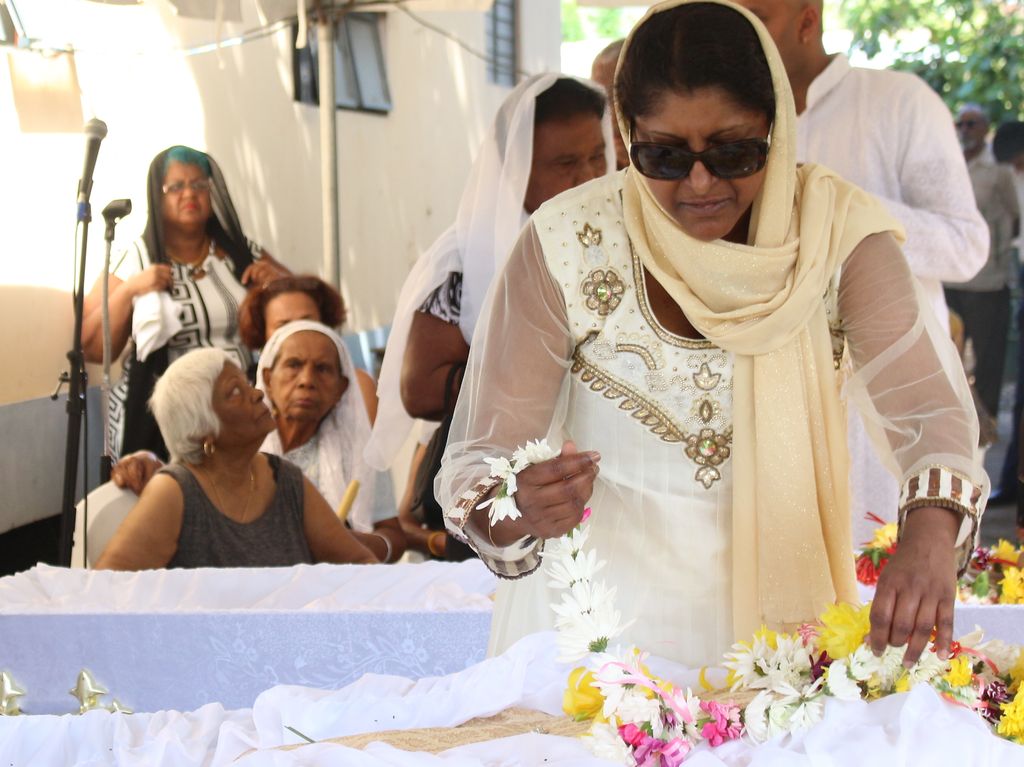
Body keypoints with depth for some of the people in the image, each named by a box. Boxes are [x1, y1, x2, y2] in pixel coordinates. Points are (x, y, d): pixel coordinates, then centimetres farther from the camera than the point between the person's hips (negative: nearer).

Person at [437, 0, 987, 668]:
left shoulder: (837, 230, -6)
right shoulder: (567, 244, -9)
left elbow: (925, 398, -18)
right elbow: (481, 458, -9)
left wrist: (929, 535, -39)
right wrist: (520, 510, -33)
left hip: (781, 610, 1)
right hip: (598, 625, -1)